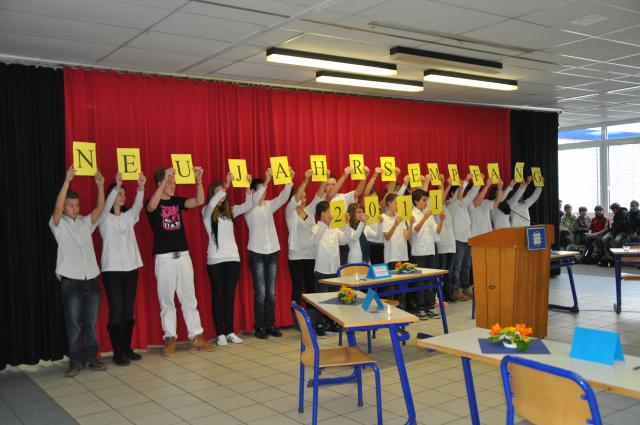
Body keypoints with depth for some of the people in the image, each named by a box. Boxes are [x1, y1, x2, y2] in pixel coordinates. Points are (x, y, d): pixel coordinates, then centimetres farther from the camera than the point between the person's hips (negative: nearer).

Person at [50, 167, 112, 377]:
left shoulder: (86, 222, 12)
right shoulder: (58, 225, 1)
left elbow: (100, 208, -2)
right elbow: (57, 207, -16)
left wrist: (100, 186, -17)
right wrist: (67, 181, -25)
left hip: (91, 280, 3)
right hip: (71, 281, -3)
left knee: (91, 323, 8)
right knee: (74, 324, 1)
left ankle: (91, 357, 17)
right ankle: (76, 361, 9)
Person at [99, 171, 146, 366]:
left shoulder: (129, 217, 10)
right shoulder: (104, 218, -1)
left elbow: (138, 205, -8)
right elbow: (106, 206, -22)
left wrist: (141, 187, -25)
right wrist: (116, 185, -36)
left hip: (131, 268, 4)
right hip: (112, 269, -4)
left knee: (128, 311, 7)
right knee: (116, 311, -5)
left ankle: (127, 348, 16)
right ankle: (117, 352, 1)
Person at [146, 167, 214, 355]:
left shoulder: (177, 201, 10)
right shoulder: (153, 204, -2)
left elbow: (199, 201, -2)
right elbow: (152, 206, -27)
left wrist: (198, 180, -15)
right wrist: (165, 179, -31)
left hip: (183, 255, 4)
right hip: (164, 257, -4)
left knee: (189, 298, 6)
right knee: (166, 300, 3)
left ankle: (196, 336, 10)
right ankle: (170, 338, 11)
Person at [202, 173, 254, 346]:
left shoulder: (230, 211, 10)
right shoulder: (207, 212, -2)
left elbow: (248, 206, 0)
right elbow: (212, 203, -23)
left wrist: (247, 187, -13)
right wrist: (227, 184, -30)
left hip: (233, 258, 4)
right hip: (215, 260, -4)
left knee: (230, 296, 8)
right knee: (217, 297, 1)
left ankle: (230, 332, 15)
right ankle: (220, 333, 7)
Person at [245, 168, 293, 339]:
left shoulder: (269, 205, 10)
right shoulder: (249, 208, -4)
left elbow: (283, 198, -5)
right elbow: (255, 200, -26)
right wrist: (267, 181, -37)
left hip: (272, 252, 5)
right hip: (257, 253, -5)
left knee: (271, 292, 7)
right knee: (260, 292, -3)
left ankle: (270, 324, 15)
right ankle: (259, 327, 4)